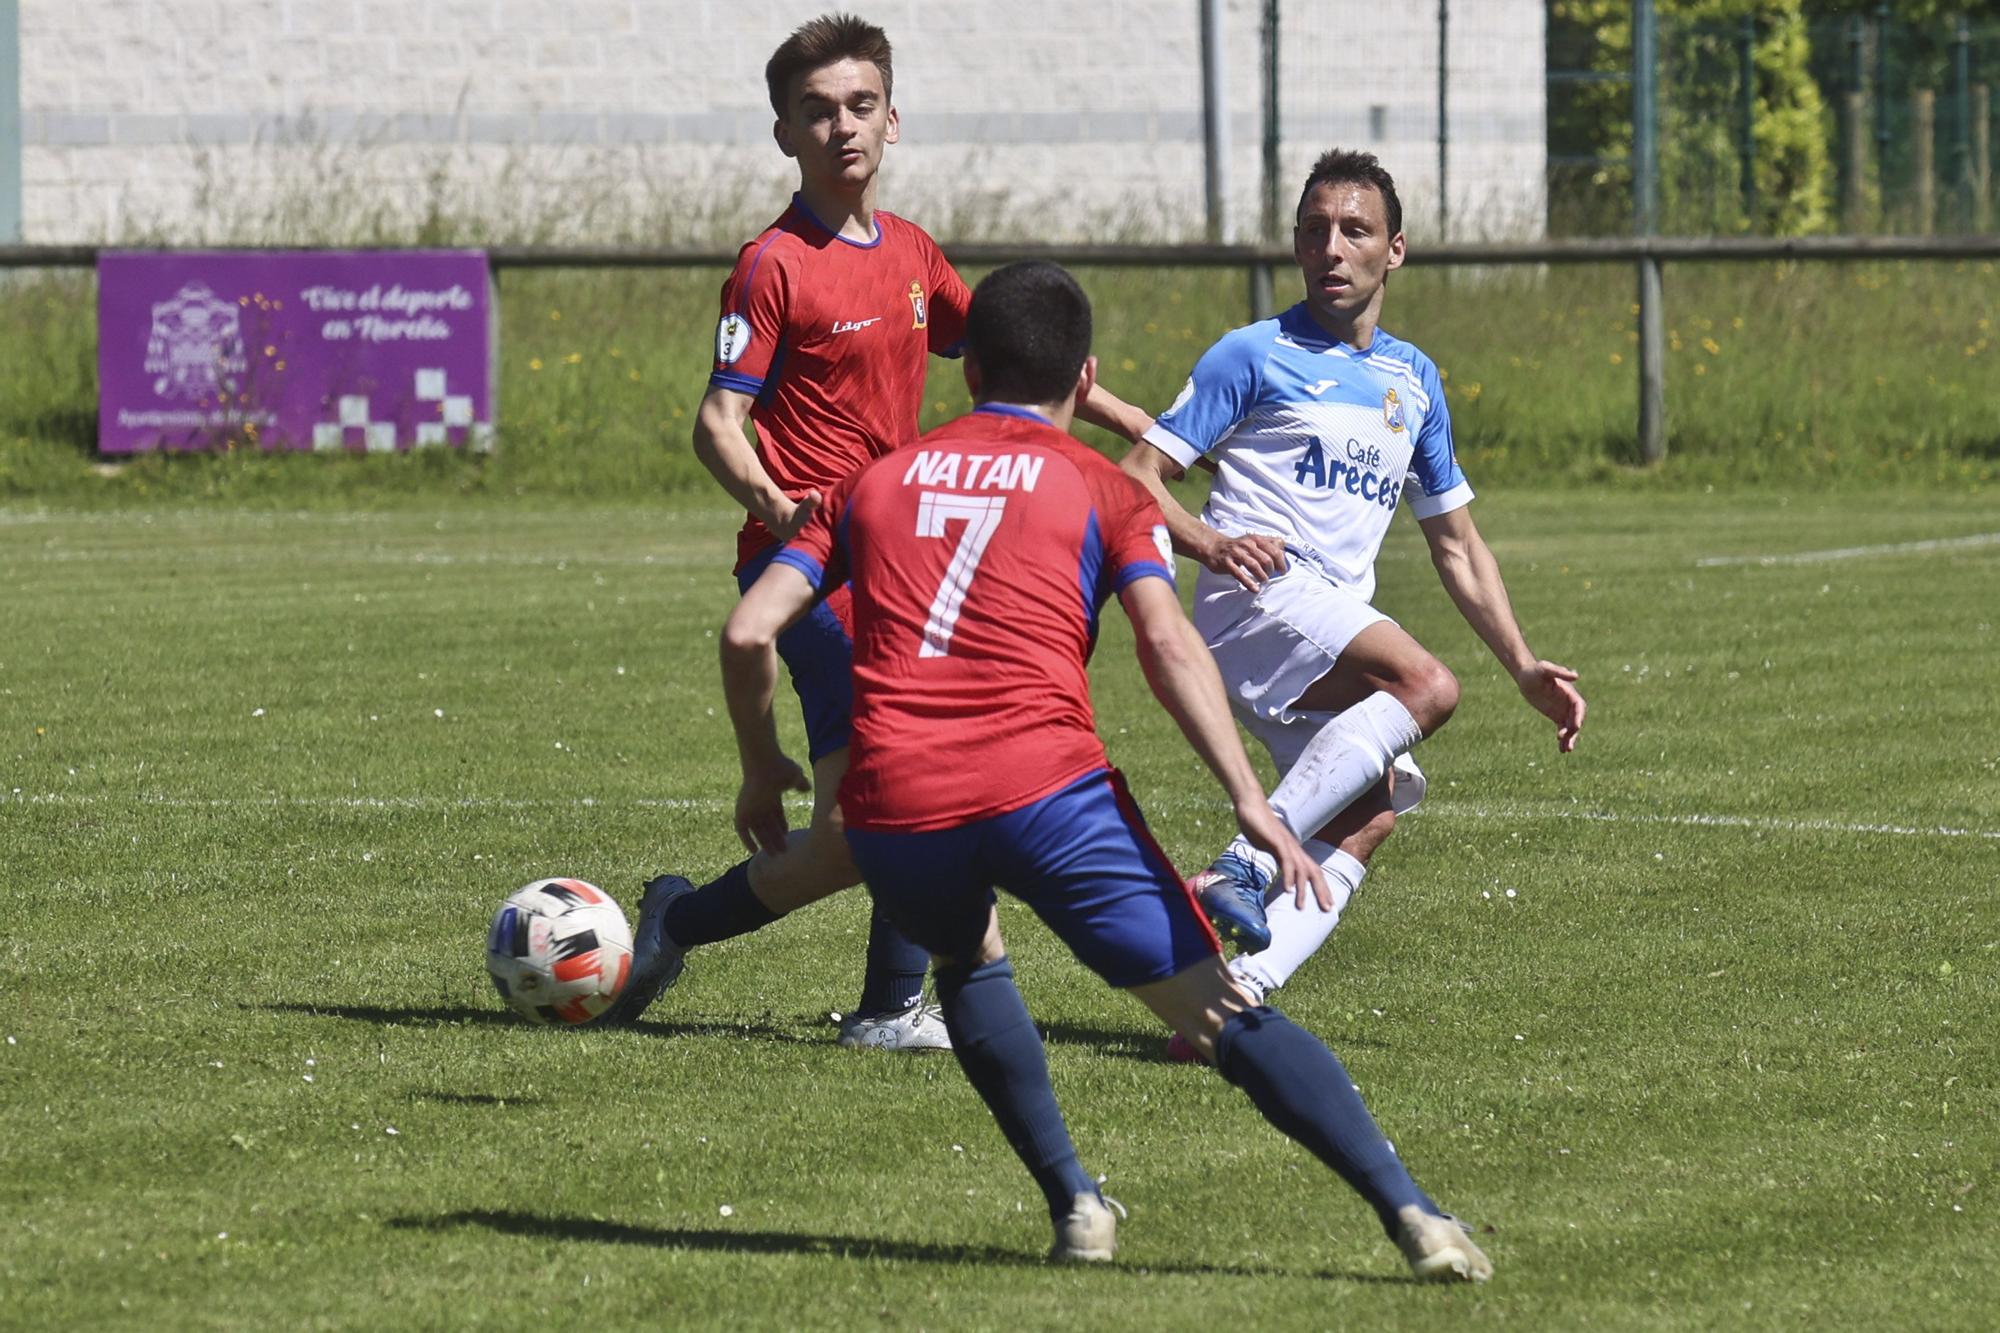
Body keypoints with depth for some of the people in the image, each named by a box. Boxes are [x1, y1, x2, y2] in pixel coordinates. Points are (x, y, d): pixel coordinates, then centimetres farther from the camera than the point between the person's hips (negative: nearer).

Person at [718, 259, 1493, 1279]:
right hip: (1044, 789, -2)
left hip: (891, 810, 3)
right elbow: (1167, 643, -2)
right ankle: (1411, 1214, -15)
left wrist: (763, 767, 28)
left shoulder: (874, 483, 22)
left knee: (969, 965, 34)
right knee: (1223, 1014, 0)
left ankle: (1072, 1202, 20)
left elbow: (748, 633, 14)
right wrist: (1249, 802, -9)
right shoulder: (1102, 491, 14)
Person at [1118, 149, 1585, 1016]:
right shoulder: (1256, 356, 2)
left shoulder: (1414, 381, 21)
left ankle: (1242, 985, -24)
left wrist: (1525, 670, 19)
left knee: (1372, 810, -13)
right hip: (1256, 596, -7)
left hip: (1334, 635, 7)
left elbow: (1456, 545, 26)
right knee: (1425, 683, -29)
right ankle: (1243, 866, -35)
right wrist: (1209, 544, -22)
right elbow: (1138, 476, -2)